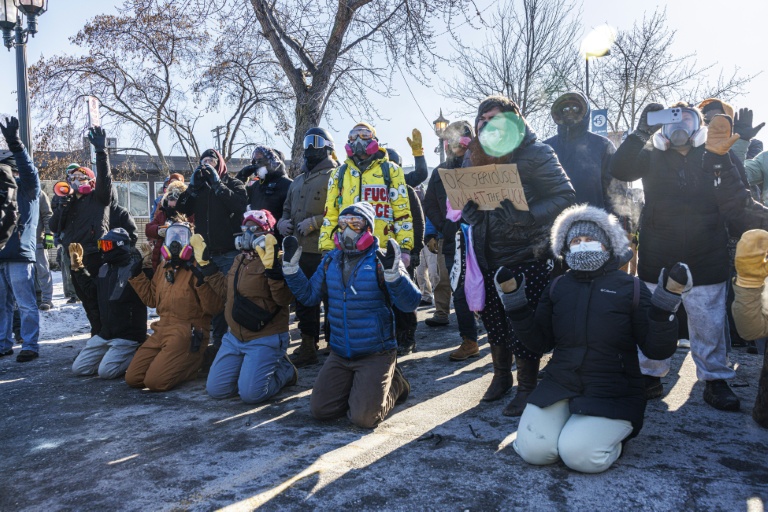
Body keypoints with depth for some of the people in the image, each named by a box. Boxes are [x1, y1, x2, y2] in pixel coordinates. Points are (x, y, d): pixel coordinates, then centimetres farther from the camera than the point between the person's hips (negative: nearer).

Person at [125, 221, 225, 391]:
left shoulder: (197, 269, -10)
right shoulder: (163, 268, 14)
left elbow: (214, 307, -18)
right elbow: (151, 299, 23)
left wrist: (202, 280, -30)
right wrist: (138, 273, 16)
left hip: (188, 334, -8)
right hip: (162, 330, 8)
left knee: (155, 381, -17)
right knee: (132, 378, 4)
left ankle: (193, 363, 7)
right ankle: (180, 362, 18)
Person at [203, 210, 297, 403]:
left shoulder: (275, 259, -15)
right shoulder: (241, 258, 11)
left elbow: (284, 298, -27)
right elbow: (226, 291, 20)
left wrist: (272, 267, -37)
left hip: (265, 340, -8)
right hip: (235, 337, 8)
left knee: (250, 394, -17)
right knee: (215, 389, 6)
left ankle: (284, 370, 12)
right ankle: (260, 367, 24)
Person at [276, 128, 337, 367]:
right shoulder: (298, 180, 22)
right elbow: (287, 208, 27)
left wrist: (314, 223, -19)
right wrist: (282, 222, 6)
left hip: (325, 251, -8)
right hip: (300, 249, 8)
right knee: (304, 300, 14)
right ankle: (308, 347, 25)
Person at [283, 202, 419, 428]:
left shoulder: (381, 261, -13)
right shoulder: (331, 261, 4)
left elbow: (410, 303, -21)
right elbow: (309, 295, 10)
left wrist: (393, 271, -36)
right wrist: (291, 264, 0)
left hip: (376, 355, -5)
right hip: (339, 356, 5)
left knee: (363, 418, -12)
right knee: (319, 410, -1)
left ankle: (393, 384, 18)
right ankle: (358, 385, 25)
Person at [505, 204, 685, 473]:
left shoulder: (631, 288, -1)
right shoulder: (557, 287, 8)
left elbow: (658, 350, -5)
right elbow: (539, 343, 6)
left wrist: (667, 302, -19)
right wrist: (513, 299, -4)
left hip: (612, 392, -2)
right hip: (560, 383, 3)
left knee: (580, 455, -24)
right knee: (533, 449, -17)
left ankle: (613, 431, 9)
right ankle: (566, 417, 13)